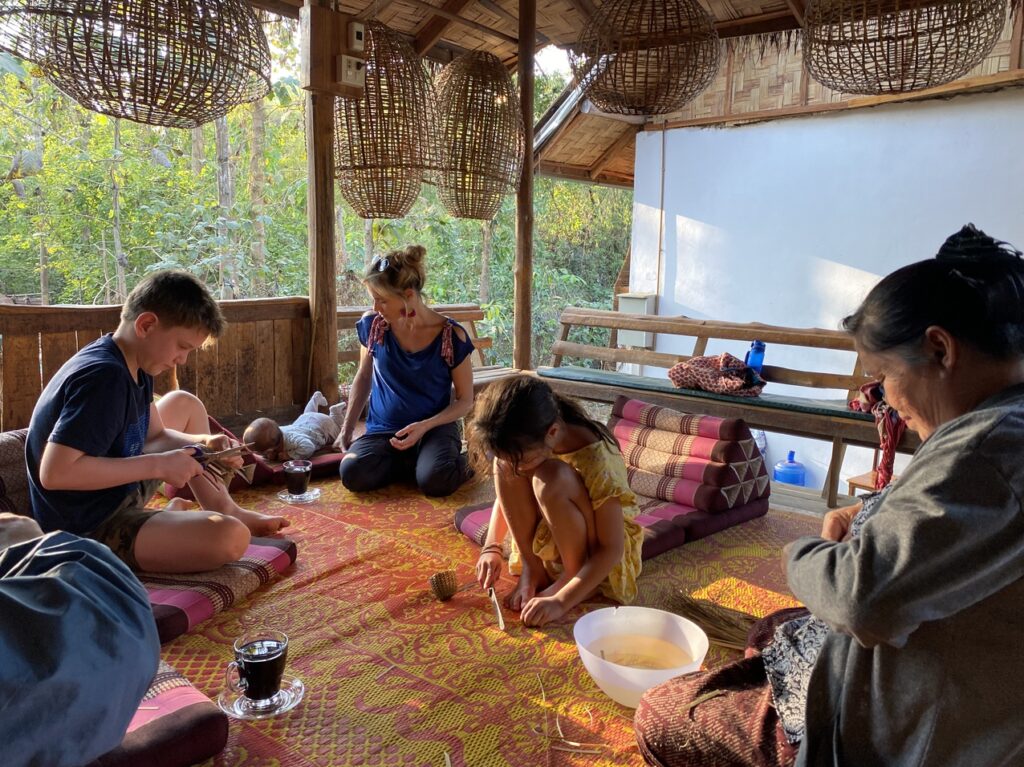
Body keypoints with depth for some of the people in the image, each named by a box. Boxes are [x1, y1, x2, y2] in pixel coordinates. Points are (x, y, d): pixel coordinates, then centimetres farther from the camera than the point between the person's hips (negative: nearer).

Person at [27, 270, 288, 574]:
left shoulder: (132, 366, 3)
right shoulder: (104, 377, -26)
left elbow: (155, 435, 12)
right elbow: (55, 472, -32)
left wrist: (203, 443, -7)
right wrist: (158, 466, -26)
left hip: (118, 492, 11)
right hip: (90, 529, -11)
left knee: (184, 404, 21)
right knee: (230, 538, -33)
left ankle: (225, 510, 17)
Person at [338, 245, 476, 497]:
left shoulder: (451, 336, -13)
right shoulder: (372, 324, -5)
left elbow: (465, 400, -5)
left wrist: (425, 427, -20)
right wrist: (347, 428, 6)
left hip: (434, 428, -3)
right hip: (383, 430, 3)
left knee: (435, 481, -34)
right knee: (352, 474, -28)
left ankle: (459, 462, 2)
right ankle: (416, 462, 0)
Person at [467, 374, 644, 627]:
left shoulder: (595, 458, -33)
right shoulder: (522, 446, -16)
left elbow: (612, 549, -31)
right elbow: (506, 495, 3)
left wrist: (561, 602, -37)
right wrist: (491, 547, -10)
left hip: (597, 554, -5)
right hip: (551, 538, 6)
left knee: (552, 478, -33)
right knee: (505, 464, -19)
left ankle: (572, 577, -13)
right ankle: (532, 569, -9)